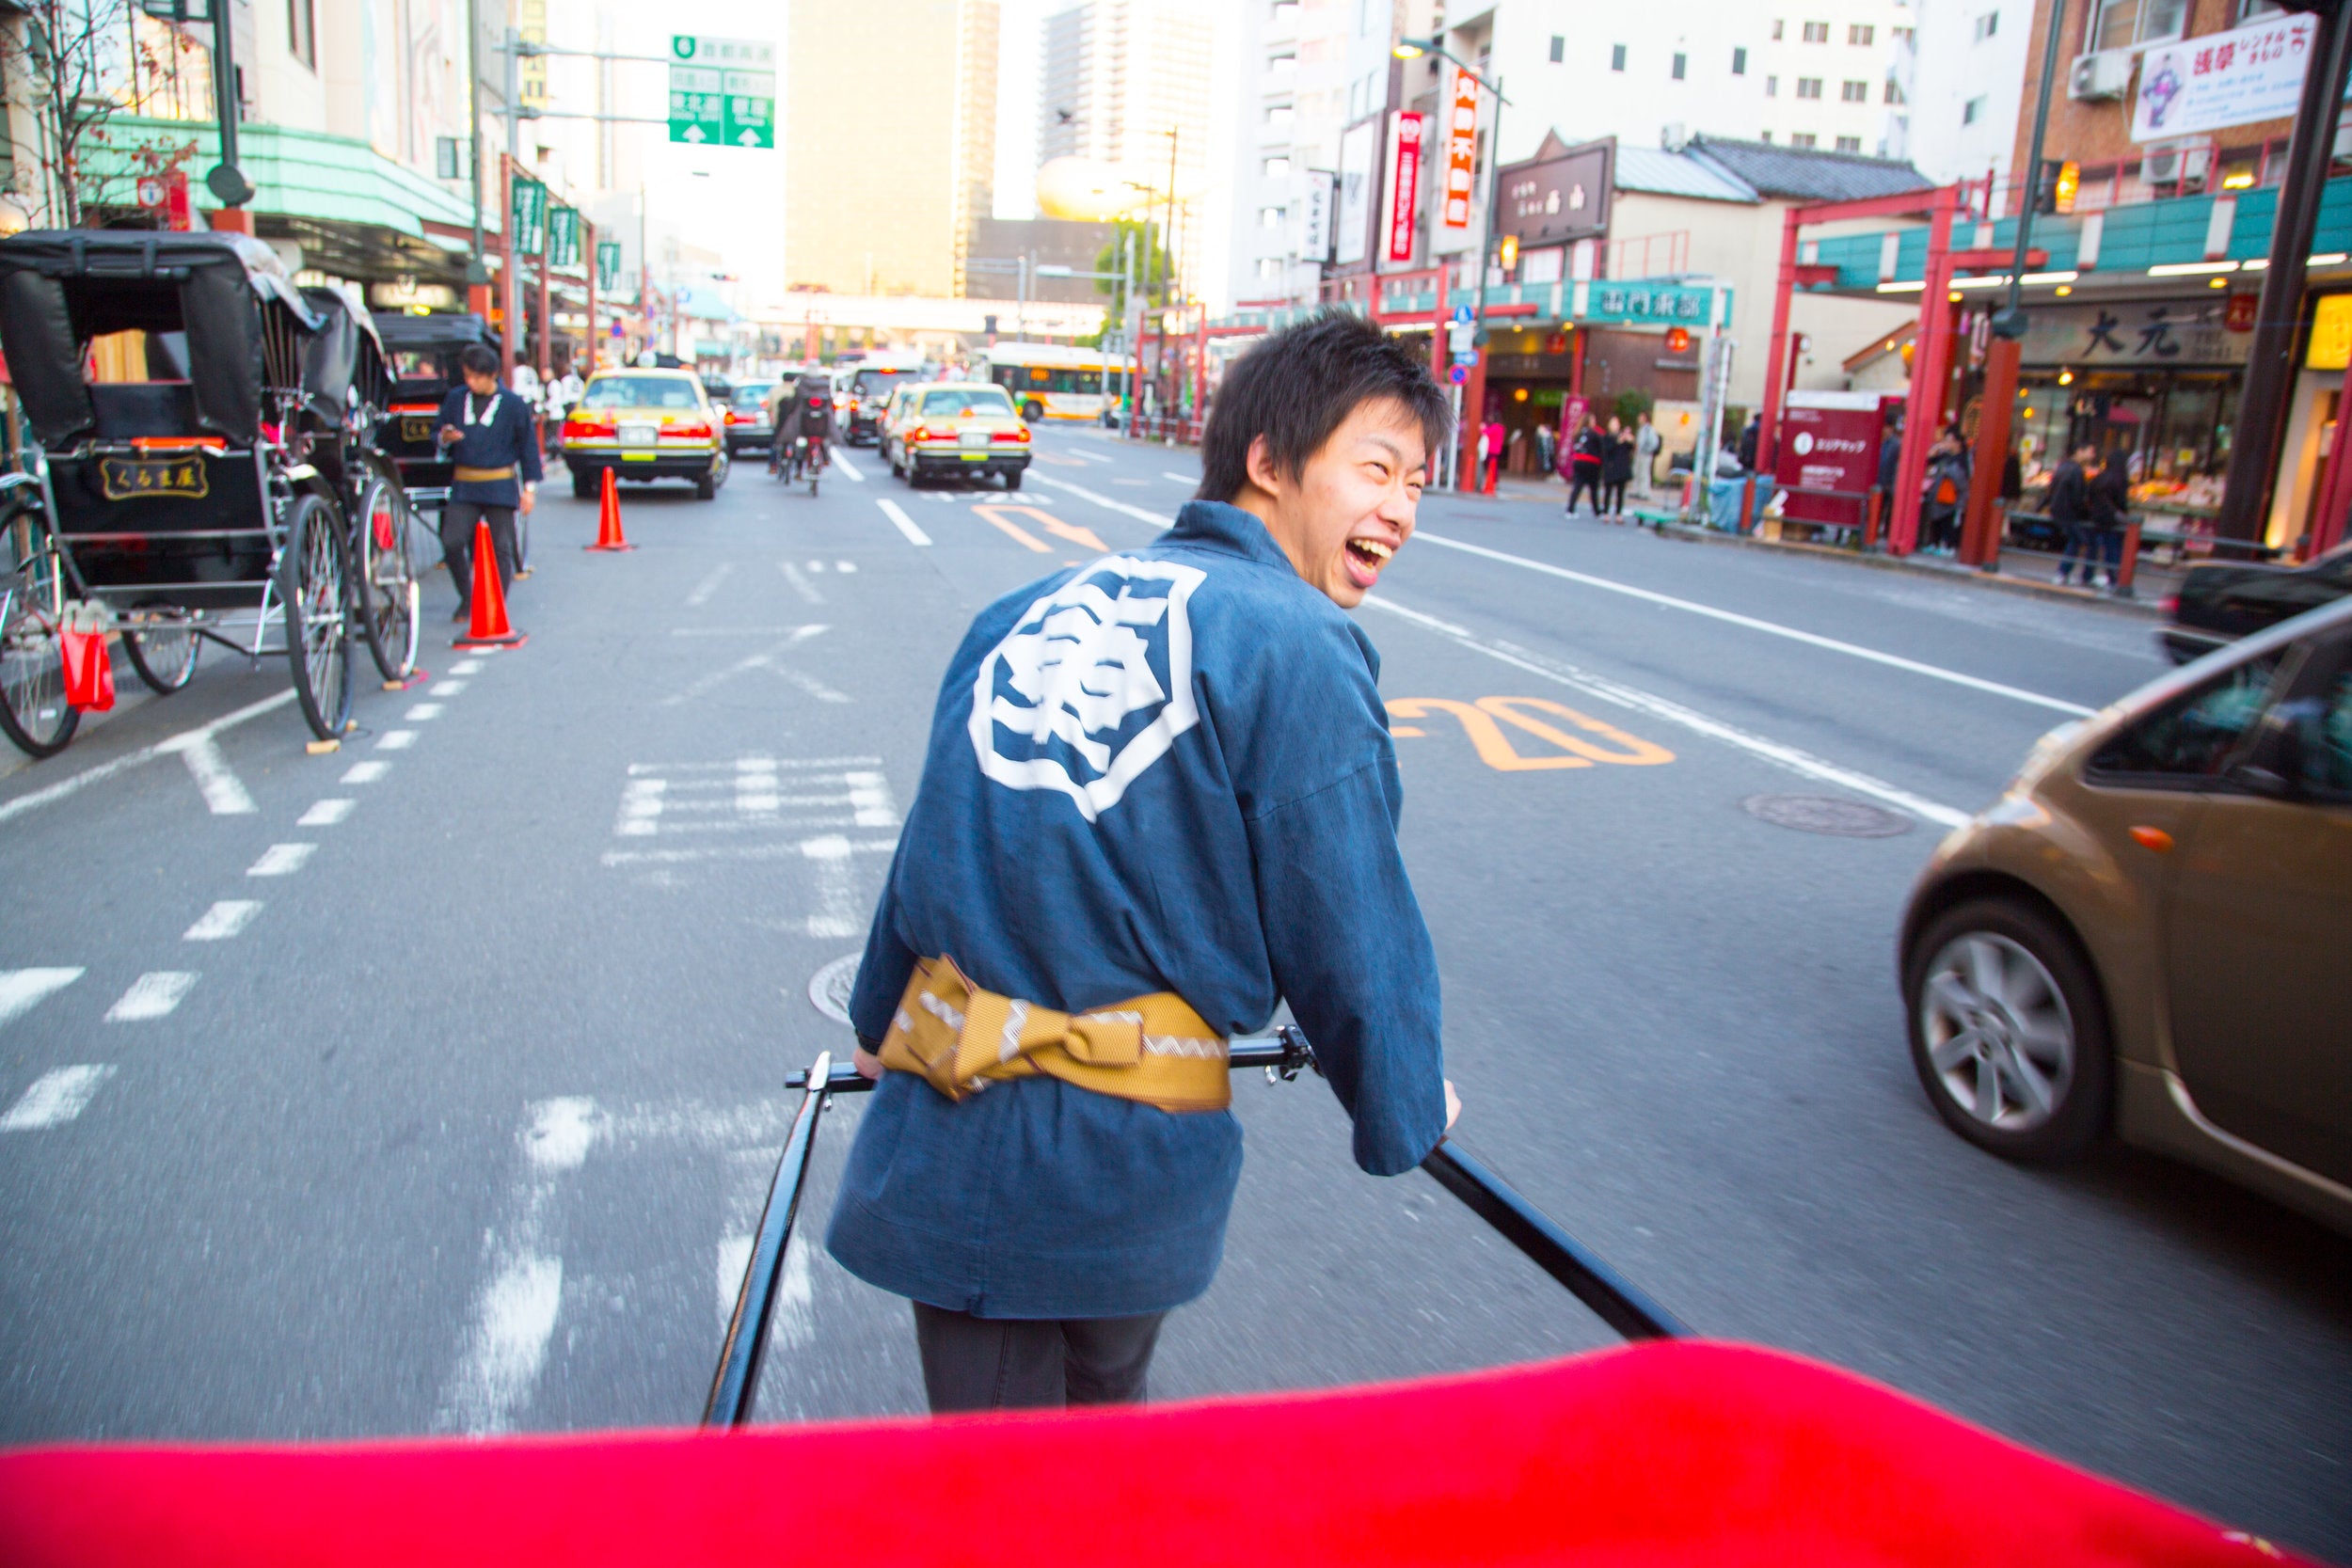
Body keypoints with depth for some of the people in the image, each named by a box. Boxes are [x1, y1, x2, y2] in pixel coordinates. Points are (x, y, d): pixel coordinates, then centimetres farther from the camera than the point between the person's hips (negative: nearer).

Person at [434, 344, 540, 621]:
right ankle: (466, 598, 12)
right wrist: (445, 438, -11)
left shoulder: (512, 404, -1)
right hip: (464, 486, 3)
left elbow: (528, 446, 3)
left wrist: (530, 488, -1)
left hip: (500, 487, -2)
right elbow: (440, 438, 14)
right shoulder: (455, 400, 7)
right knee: (451, 543, -7)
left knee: (501, 548, 0)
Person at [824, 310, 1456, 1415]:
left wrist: (878, 1019, 33)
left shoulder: (1031, 612, 9)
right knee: (1103, 1395, 25)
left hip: (939, 1134, 5)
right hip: (1119, 1149, -4)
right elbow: (1349, 935, -9)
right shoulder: (1298, 648, -11)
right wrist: (1409, 1112, 10)